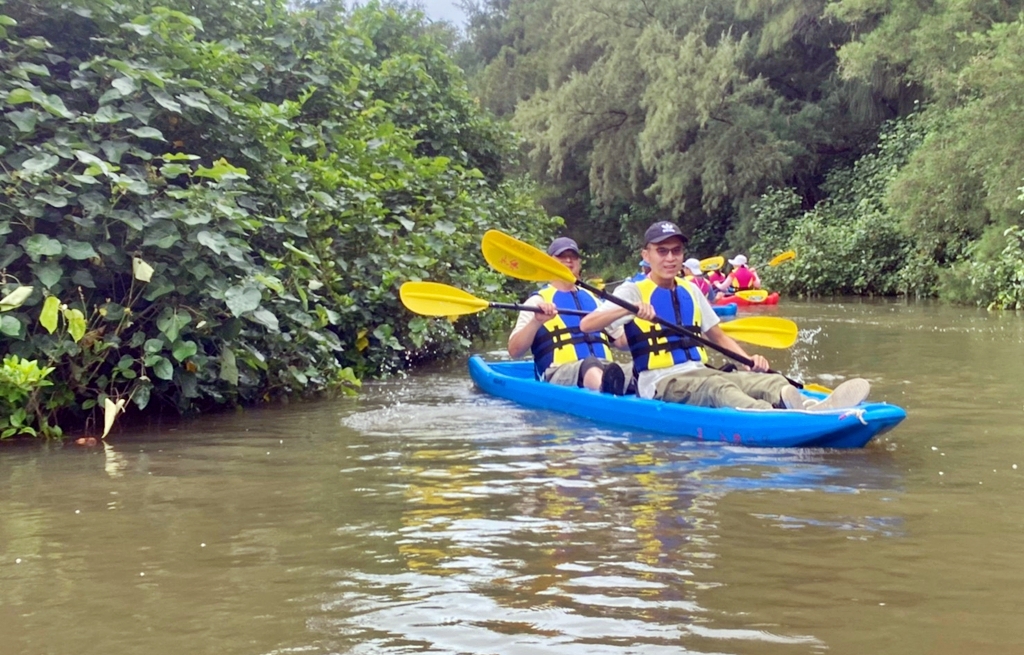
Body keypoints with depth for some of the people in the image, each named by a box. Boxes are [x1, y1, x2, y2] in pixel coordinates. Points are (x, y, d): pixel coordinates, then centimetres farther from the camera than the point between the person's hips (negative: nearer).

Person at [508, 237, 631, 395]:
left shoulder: (593, 299, 29)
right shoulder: (538, 302, 11)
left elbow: (621, 341, 27)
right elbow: (514, 351, 0)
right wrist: (536, 321, -17)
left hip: (606, 370, 6)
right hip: (559, 375, -6)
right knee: (589, 364, -40)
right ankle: (608, 392, -71)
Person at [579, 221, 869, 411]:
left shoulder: (691, 292, 17)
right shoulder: (632, 292, -1)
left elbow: (717, 336, 24)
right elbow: (586, 325, -13)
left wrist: (748, 358, 4)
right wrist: (628, 310, -31)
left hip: (700, 373, 6)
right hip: (660, 383, -6)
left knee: (768, 380, -23)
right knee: (718, 387, -38)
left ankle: (809, 407, -55)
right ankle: (775, 418, -68)